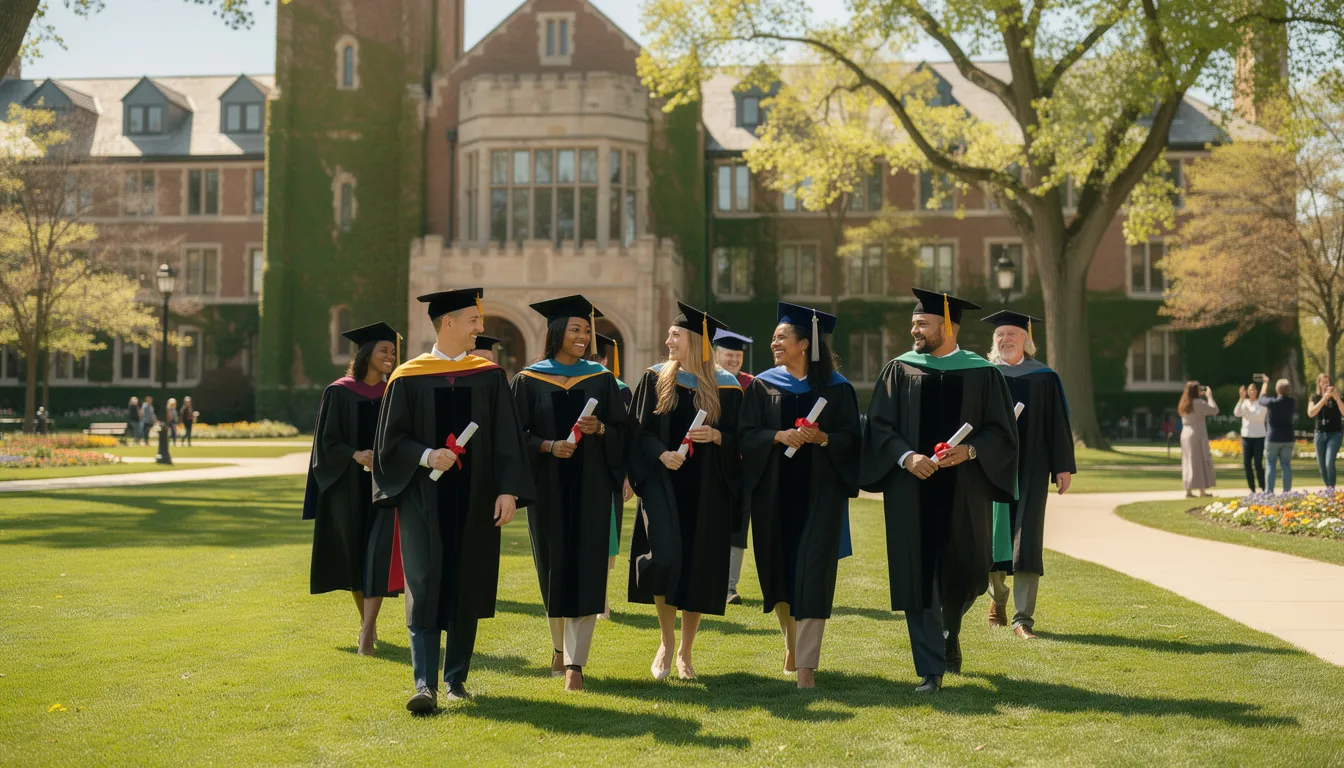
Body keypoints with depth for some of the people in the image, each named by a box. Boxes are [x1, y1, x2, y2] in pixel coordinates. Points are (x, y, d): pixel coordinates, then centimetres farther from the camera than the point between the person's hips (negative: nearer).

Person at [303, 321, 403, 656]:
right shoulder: (339, 392, -2)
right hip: (348, 485, 0)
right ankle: (367, 622, 30)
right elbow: (327, 440, -4)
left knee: (378, 553, -12)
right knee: (352, 551, 10)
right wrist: (356, 455, -20)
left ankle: (367, 632, -14)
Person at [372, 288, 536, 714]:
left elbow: (507, 439, 1)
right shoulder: (408, 378, -1)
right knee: (425, 588, -7)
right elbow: (390, 439, -1)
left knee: (467, 586, 8)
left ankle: (456, 677, 20)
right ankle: (424, 683, -10)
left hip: (474, 499, 2)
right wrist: (425, 456, -18)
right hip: (424, 498, -2)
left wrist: (508, 490, -9)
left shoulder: (490, 376, 4)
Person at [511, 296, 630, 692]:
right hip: (547, 486, 0)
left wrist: (600, 429, -15)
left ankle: (574, 662, -6)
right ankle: (560, 646, 31)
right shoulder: (529, 380, 2)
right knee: (553, 568, 8)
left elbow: (622, 432, 5)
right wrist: (548, 446, -17)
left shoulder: (602, 379, 5)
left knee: (585, 571, -7)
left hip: (589, 486, 0)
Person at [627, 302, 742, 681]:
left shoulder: (726, 387, 2)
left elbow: (739, 439, 4)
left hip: (707, 491, 0)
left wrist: (716, 436, -16)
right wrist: (661, 454, -16)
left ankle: (685, 652, 17)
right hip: (662, 483, 0)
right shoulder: (655, 379, 5)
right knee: (665, 557, -15)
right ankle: (666, 642, 6)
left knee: (699, 567, 2)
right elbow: (638, 432, 1)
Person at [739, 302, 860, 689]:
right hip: (773, 489, 3)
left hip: (820, 490, -2)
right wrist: (779, 436, -17)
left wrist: (822, 438, -19)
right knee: (779, 567, 9)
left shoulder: (836, 388, 1)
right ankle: (791, 640, 35)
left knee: (811, 571, -9)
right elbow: (746, 434, 0)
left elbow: (851, 438, 0)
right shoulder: (762, 386, 7)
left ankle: (806, 664, -9)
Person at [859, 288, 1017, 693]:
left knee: (965, 572, 8)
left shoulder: (982, 373, 3)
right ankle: (931, 669, 5)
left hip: (964, 491, 0)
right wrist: (906, 456, -16)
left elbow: (1001, 430, 2)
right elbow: (879, 426, 0)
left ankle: (950, 633, 41)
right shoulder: (900, 370, 4)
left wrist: (969, 450, -16)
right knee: (919, 577, -2)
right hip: (911, 490, 0)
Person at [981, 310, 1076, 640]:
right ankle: (997, 597, 32)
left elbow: (1057, 424, 3)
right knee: (993, 535, 5)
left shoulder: (1044, 377, 3)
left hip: (1030, 467, -1)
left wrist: (1063, 466, -2)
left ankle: (1023, 617, -4)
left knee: (1026, 539, -7)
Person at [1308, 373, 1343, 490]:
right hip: (1320, 434, 3)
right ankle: (1328, 488, 20)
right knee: (1321, 465, 5)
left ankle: (1332, 489, -8)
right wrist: (1324, 399, -18)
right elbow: (1310, 413, -12)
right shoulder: (1315, 398, 5)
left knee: (1329, 463, -19)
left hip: (1334, 434, -3)